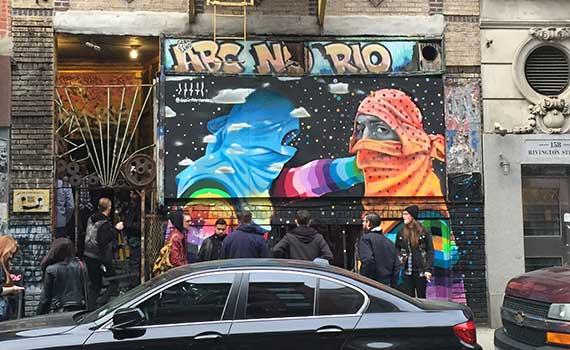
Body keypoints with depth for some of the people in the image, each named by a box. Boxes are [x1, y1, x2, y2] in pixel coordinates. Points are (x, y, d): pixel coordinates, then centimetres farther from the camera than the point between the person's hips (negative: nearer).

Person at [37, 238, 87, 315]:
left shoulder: (51, 269, -6)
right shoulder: (80, 266, 3)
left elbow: (45, 296, -3)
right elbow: (85, 290, 6)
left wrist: (40, 314, 7)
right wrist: (85, 311, 15)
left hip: (58, 311, -3)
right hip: (78, 309, 3)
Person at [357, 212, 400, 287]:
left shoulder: (365, 239, -7)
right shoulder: (389, 242, 15)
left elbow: (368, 261, -23)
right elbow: (397, 265, 12)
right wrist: (392, 285, 13)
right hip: (387, 286, 7)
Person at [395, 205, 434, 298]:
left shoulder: (424, 233, 0)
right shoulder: (401, 233, 9)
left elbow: (430, 251, -2)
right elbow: (396, 250, 18)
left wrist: (428, 269, -10)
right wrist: (400, 257, -4)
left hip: (420, 271, -3)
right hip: (407, 272, 3)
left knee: (421, 297, 5)